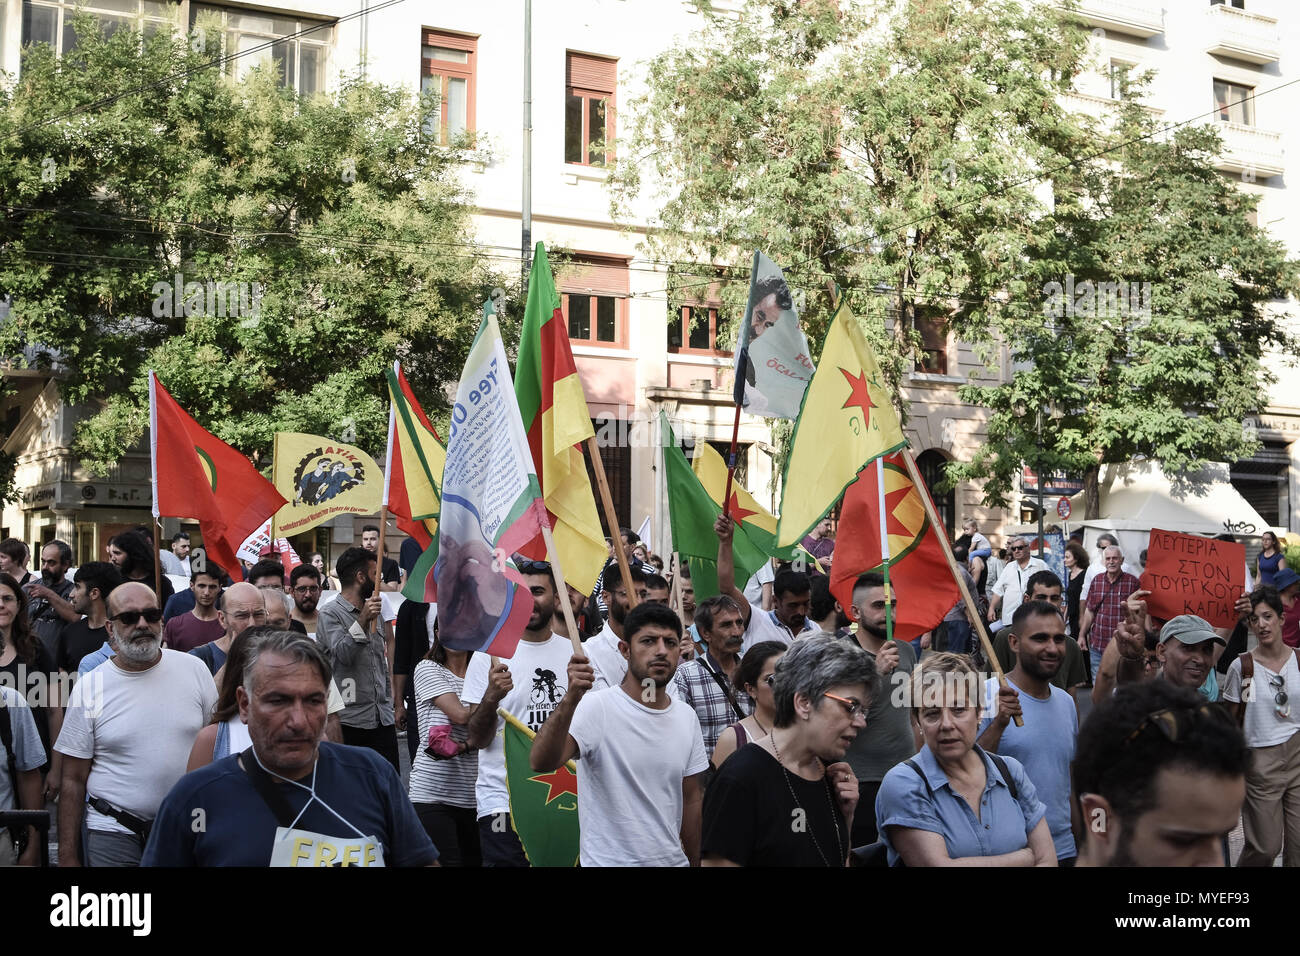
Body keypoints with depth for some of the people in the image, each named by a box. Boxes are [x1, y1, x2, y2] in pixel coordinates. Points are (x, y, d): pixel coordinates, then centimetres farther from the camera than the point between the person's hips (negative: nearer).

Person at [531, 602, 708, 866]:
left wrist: (695, 862, 10)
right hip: (609, 860, -5)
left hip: (674, 860, 5)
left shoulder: (687, 717, 4)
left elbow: (691, 800, 10)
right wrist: (570, 699, -44)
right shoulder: (596, 707, -15)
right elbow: (541, 762, -31)